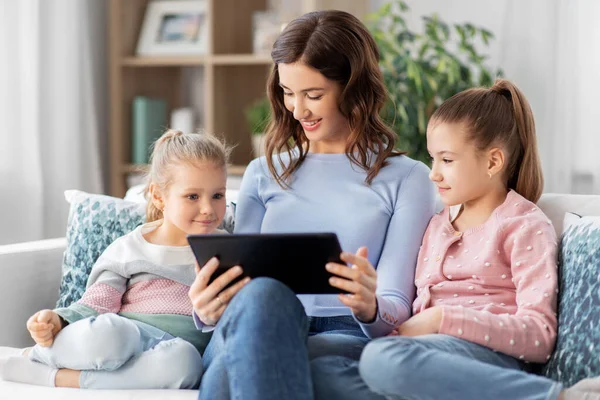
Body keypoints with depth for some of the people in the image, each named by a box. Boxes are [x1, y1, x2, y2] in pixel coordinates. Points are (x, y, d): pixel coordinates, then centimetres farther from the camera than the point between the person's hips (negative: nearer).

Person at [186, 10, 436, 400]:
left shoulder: (407, 178, 11)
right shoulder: (263, 174, 22)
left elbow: (396, 310, 3)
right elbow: (240, 282, 17)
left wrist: (369, 308, -22)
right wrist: (210, 312, -8)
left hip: (347, 339, -4)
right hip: (256, 332, 4)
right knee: (264, 291, -38)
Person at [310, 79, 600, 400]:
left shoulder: (524, 225, 5)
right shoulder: (437, 225, 26)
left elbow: (538, 337, -6)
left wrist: (442, 318, -14)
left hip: (487, 356, -6)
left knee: (384, 358, -38)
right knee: (322, 373, -24)